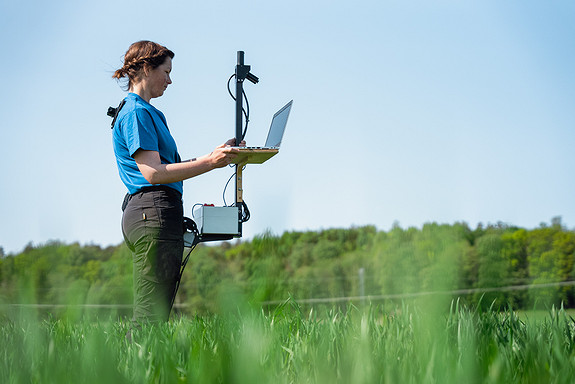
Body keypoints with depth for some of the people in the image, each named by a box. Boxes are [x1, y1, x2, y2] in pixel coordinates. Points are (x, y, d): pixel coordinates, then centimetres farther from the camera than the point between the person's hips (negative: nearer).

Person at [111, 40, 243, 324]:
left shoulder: (146, 112, 25)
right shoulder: (136, 112, -8)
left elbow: (167, 164, 25)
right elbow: (153, 173, -17)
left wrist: (215, 155, 23)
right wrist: (209, 162, -19)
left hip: (150, 214, 11)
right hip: (153, 213, -11)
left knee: (153, 315, 6)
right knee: (150, 317, -13)